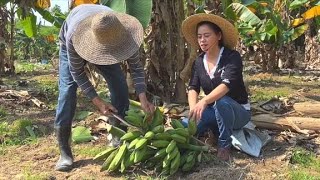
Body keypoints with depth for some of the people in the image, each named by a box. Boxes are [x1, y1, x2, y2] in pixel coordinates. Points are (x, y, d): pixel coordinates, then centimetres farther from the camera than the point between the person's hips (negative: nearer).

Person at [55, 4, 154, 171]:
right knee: (67, 90, -19)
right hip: (72, 45, -3)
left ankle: (118, 138, 6)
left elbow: (136, 67, -30)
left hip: (103, 45, 3)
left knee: (120, 86, -11)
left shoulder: (123, 32, -38)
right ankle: (64, 152, -14)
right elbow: (77, 73, -32)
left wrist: (143, 99, -41)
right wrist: (98, 102, -37)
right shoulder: (73, 36, -45)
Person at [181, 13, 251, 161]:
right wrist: (194, 108, -33)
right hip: (214, 111, 5)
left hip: (239, 112, -4)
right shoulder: (198, 62, 1)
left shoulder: (232, 57, -18)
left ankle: (224, 145, -18)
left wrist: (204, 101, -51)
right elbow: (193, 88, -10)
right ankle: (218, 130, 6)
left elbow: (227, 84, -34)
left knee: (222, 101, -39)